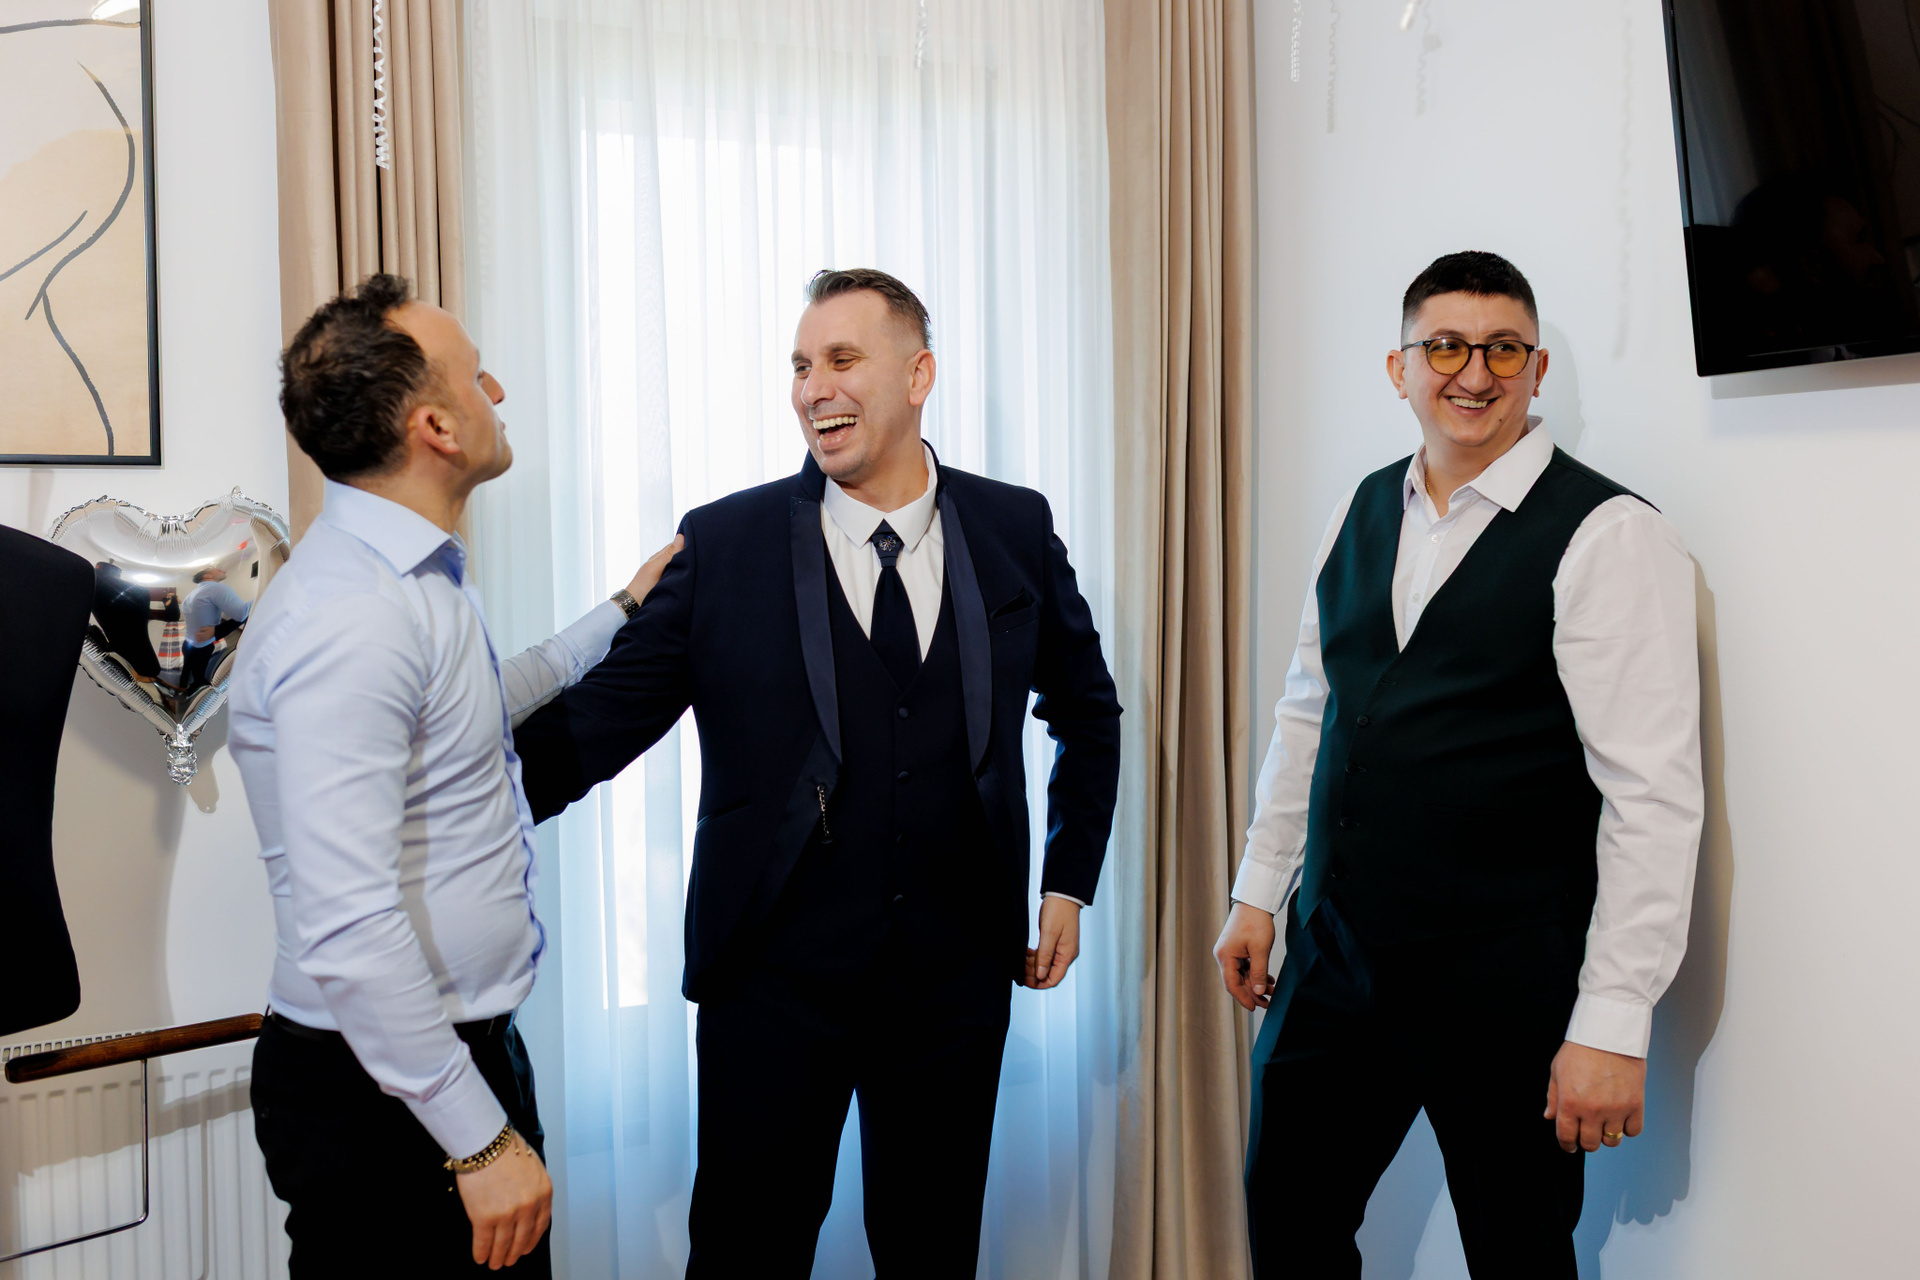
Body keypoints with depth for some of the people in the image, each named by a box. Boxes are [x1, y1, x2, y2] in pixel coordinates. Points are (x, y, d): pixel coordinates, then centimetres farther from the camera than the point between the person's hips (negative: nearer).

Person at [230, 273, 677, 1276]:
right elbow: (349, 928, -28)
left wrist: (624, 611, 28)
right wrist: (481, 1140, -23)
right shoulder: (350, 617, -24)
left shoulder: (416, 579, 8)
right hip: (382, 1093, -9)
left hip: (469, 1045, 10)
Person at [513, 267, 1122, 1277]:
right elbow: (602, 717, -7)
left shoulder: (1015, 530, 1)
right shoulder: (725, 544, -4)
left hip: (955, 974, 2)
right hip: (776, 976, -1)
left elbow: (1086, 711, 14)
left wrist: (1069, 883, 10)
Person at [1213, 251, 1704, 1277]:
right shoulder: (1361, 514, 8)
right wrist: (1257, 893, 15)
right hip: (1333, 953, 6)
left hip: (1502, 984, -5)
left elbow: (1654, 796, -15)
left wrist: (1613, 1025, -17)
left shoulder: (1607, 537, -12)